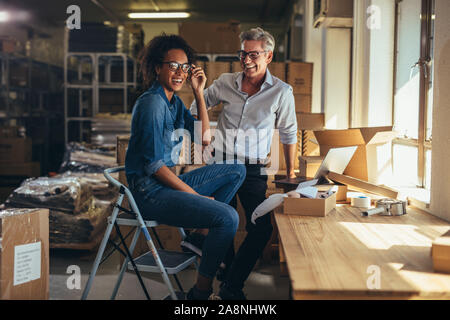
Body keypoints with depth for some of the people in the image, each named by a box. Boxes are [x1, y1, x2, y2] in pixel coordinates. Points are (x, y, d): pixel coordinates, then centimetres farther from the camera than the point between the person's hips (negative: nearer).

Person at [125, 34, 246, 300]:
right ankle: (201, 292, -8)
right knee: (229, 217, -23)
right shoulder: (152, 103, -16)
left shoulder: (174, 102, 13)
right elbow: (154, 165, -20)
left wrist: (199, 93, 2)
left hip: (170, 182, 10)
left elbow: (204, 138, 8)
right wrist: (196, 196, -17)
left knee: (237, 171, 13)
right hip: (150, 192, -10)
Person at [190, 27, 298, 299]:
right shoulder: (225, 83, 0)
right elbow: (199, 106, 19)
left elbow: (288, 133, 5)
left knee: (261, 229, -10)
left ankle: (231, 287, 4)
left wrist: (290, 172, 8)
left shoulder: (281, 92, -5)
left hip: (254, 169, -2)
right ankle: (227, 275, 30)